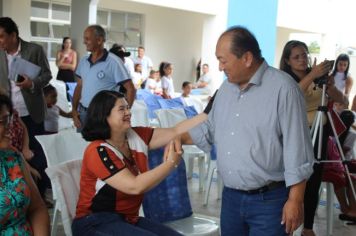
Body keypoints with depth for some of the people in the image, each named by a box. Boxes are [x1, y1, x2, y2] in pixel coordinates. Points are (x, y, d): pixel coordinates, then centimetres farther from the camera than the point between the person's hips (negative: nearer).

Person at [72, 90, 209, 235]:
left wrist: (209, 112, -8)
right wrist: (171, 163, -19)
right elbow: (135, 186, -25)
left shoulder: (136, 137, 3)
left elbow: (176, 132, -2)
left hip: (128, 220, 8)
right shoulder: (98, 151, -19)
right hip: (97, 224, -7)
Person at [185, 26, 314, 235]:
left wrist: (295, 200, -15)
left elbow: (297, 150, -15)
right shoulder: (226, 87, 9)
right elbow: (210, 129, 20)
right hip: (230, 196, 7)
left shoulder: (283, 88, -15)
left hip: (269, 201, -6)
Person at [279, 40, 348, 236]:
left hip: (319, 133, 3)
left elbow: (343, 101, -2)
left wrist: (331, 87, -22)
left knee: (314, 182, 5)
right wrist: (311, 75, -38)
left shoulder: (318, 77, 4)